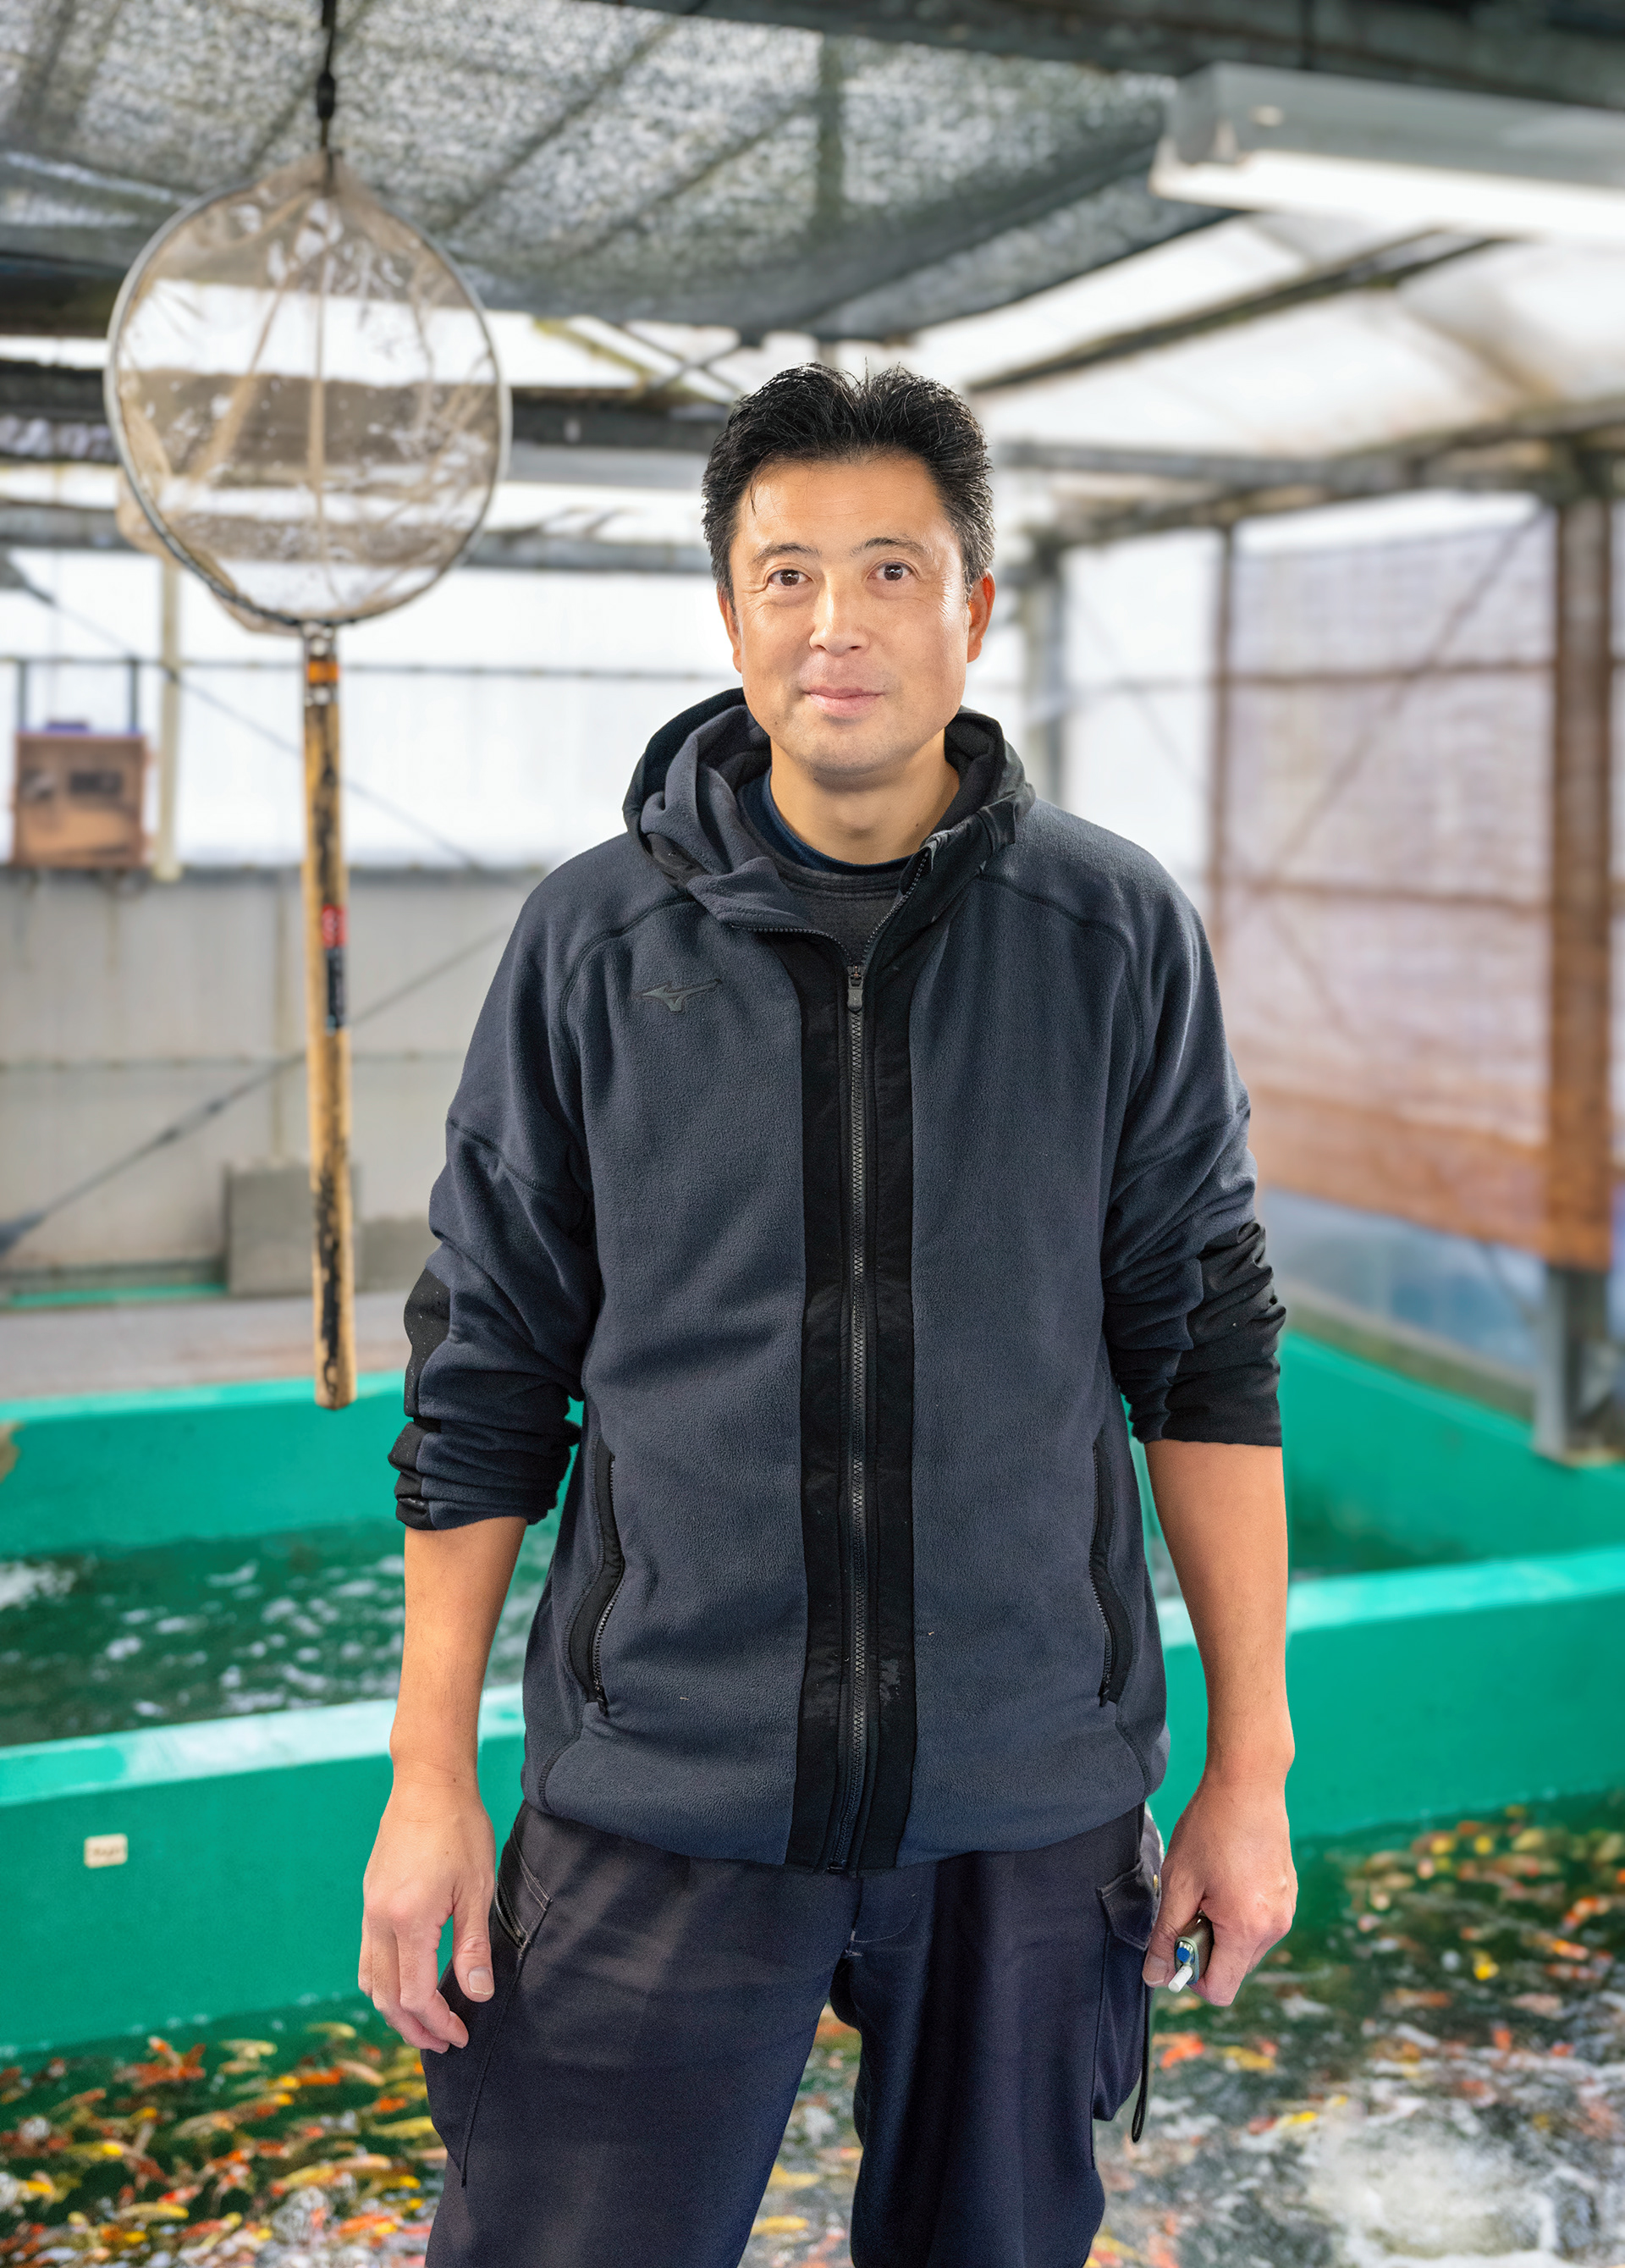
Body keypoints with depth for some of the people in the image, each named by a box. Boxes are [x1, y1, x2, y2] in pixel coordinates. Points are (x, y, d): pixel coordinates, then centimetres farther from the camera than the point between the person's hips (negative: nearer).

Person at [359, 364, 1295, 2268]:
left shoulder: (1118, 935, -2)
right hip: (660, 1796, 0)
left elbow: (1206, 1352, 3)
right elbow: (484, 1376, 2)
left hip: (1031, 1796, 1)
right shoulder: (593, 939, -2)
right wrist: (428, 1776, 0)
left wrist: (1251, 1765, 3)